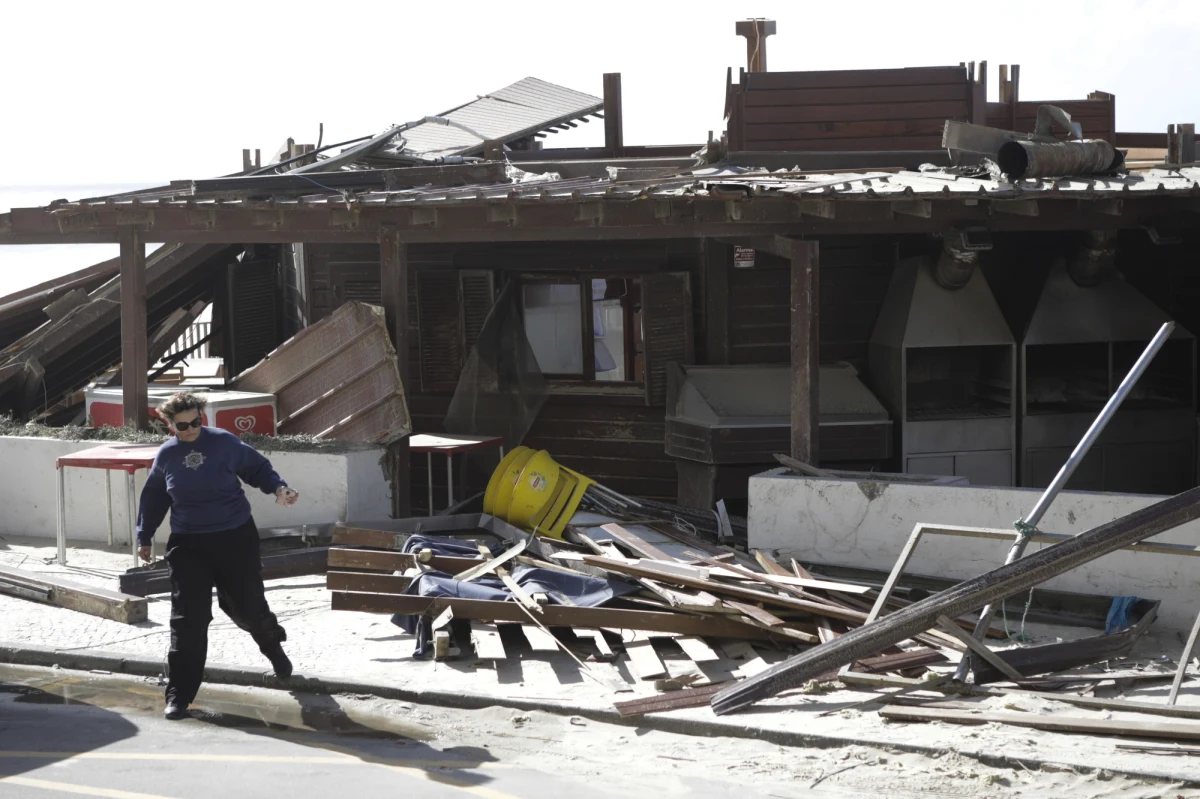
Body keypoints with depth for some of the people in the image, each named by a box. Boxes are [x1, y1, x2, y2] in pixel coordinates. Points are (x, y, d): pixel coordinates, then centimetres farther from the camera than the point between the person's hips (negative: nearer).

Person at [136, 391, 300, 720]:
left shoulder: (224, 443, -7)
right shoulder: (166, 456, 2)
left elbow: (256, 467, 6)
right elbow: (154, 497, 17)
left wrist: (278, 487, -11)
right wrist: (145, 536, 20)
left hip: (236, 538, -1)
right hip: (187, 545, 1)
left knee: (247, 605, 9)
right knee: (187, 619, -8)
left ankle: (273, 646, 47)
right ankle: (179, 696, -3)